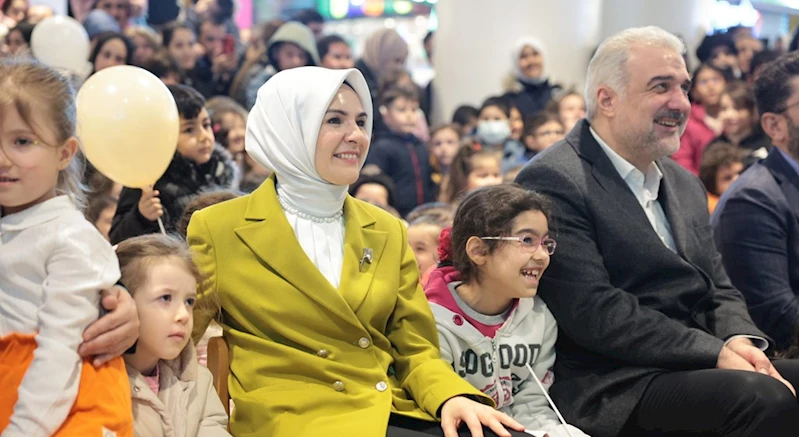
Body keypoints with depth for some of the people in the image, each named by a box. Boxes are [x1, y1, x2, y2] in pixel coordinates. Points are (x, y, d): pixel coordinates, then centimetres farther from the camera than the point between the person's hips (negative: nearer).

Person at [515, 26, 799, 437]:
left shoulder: (685, 185, 18)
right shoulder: (553, 182, -9)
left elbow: (720, 289, 18)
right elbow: (594, 312, -17)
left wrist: (740, 341, -6)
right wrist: (716, 352, -18)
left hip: (695, 370, 8)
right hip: (613, 385, -8)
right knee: (766, 399, -30)